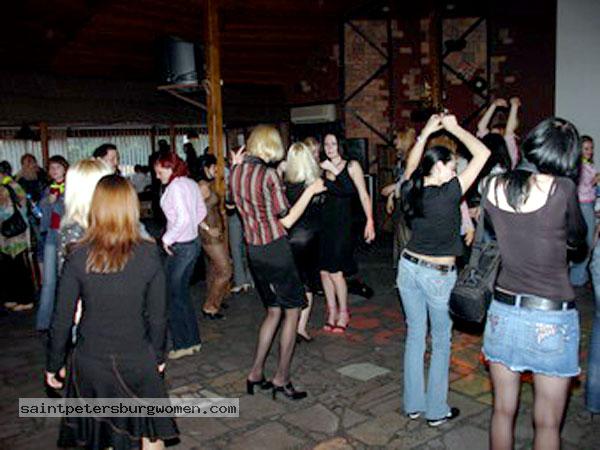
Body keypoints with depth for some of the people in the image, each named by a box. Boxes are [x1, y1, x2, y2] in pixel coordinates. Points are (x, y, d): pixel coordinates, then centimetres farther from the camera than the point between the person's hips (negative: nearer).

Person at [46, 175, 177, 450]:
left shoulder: (79, 257, -13)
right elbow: (157, 315, -7)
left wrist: (53, 365, 7)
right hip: (137, 360, 0)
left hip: (90, 362, 1)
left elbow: (62, 320, -7)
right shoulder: (149, 254, -13)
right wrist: (159, 356, 8)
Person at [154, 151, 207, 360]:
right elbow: (201, 211, 15)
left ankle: (182, 344, 12)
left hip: (179, 247, -9)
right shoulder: (191, 183, 9)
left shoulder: (175, 187, -17)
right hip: (193, 242, 9)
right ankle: (193, 340, 25)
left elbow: (183, 218, -25)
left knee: (172, 296, 4)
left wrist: (167, 239, -15)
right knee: (182, 294, 18)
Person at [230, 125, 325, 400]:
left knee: (274, 311, 19)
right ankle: (281, 379, 12)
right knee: (292, 311, 7)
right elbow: (287, 220, -15)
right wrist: (310, 191, -8)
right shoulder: (268, 174, -17)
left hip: (253, 250, 8)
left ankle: (256, 374, 20)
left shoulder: (237, 172, 4)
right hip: (276, 249, -7)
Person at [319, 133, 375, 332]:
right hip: (324, 221, 4)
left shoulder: (352, 166, 0)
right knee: (324, 270, 5)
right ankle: (332, 311, 20)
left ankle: (343, 312, 13)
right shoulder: (322, 168, 10)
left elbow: (363, 195, -5)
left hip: (342, 221, -4)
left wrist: (370, 221, -13)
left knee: (335, 270, -6)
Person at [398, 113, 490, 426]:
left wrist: (427, 131, 21)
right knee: (441, 342, 9)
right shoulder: (448, 194, -18)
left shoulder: (409, 191, -3)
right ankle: (436, 411, 19)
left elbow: (410, 164, 20)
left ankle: (413, 405, 26)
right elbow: (482, 153, -14)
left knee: (415, 335, 15)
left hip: (409, 268, 6)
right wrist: (454, 128, -3)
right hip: (439, 275, -6)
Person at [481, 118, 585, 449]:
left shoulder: (495, 188, -4)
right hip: (551, 320, -3)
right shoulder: (561, 189, -15)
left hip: (503, 312, 4)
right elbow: (578, 242, 1)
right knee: (547, 423, 13)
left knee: (503, 411, 18)